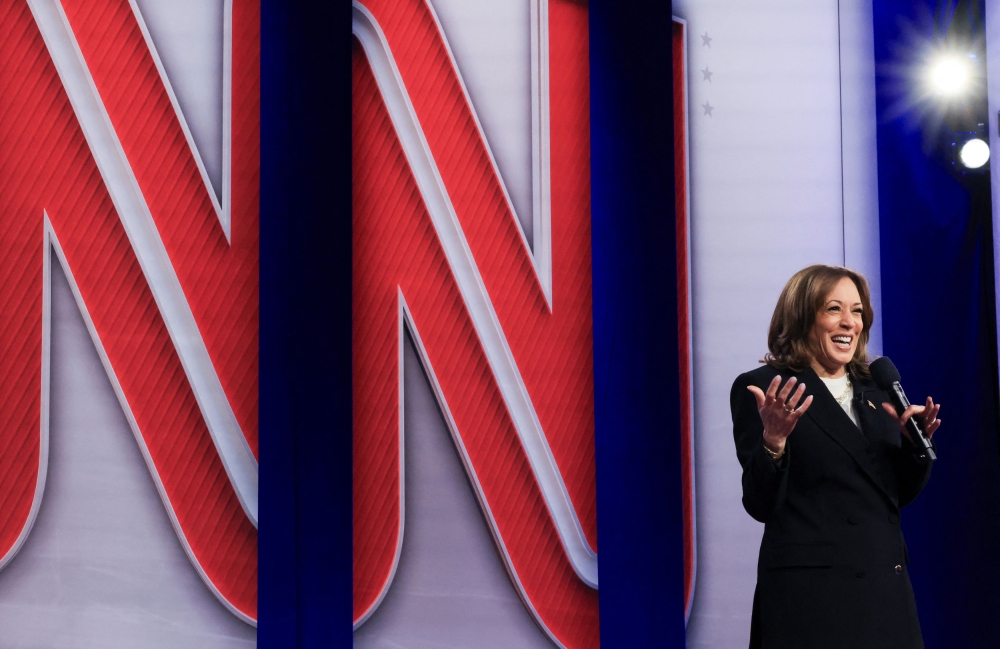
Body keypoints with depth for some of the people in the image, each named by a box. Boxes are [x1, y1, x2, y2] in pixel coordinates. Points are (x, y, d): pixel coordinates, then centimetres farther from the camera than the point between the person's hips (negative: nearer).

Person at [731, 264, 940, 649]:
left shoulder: (874, 393, 12)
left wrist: (915, 442, -2)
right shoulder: (761, 388, -6)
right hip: (809, 592, -6)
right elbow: (760, 505, -10)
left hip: (885, 586, 6)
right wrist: (774, 439, -26)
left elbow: (900, 495, 15)